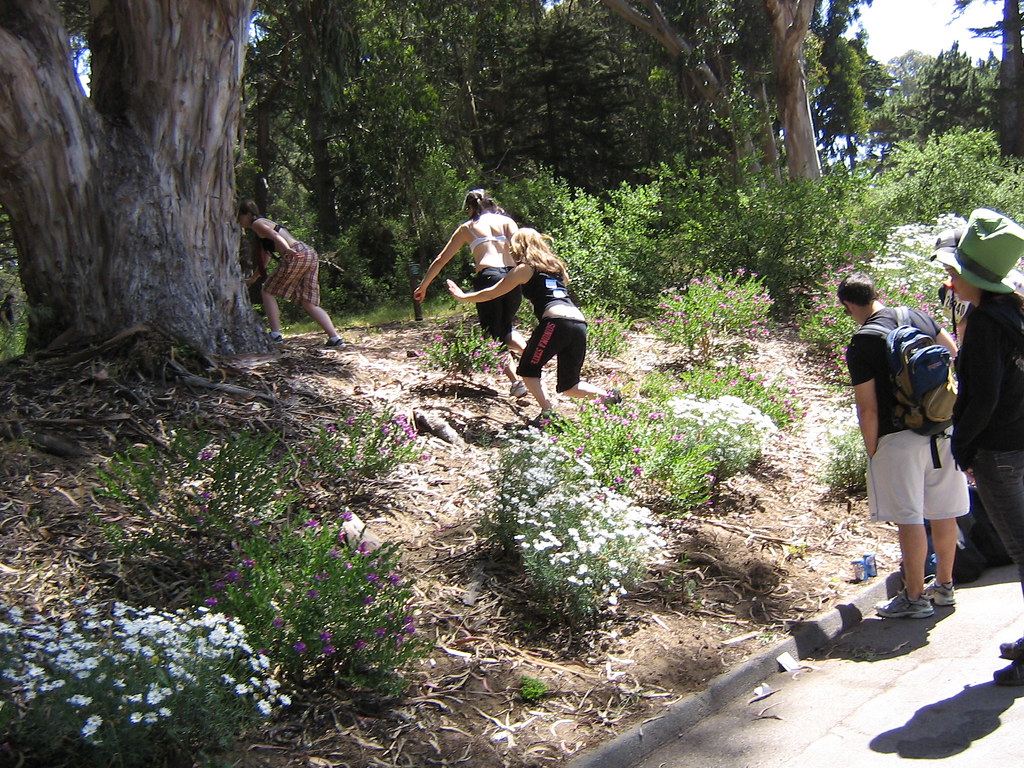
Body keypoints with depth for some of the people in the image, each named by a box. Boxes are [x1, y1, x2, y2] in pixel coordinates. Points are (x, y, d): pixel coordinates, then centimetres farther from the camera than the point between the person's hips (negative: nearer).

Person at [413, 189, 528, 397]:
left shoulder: (467, 227, 19)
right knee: (507, 326, 23)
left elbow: (441, 259, 23)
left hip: (488, 277, -3)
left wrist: (423, 286, 31)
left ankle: (516, 380, -9)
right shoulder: (506, 220, 20)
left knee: (493, 333, 9)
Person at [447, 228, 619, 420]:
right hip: (580, 323, 7)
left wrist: (463, 296, 27)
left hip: (556, 321, -7)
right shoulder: (555, 265, 26)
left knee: (528, 369, 8)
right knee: (568, 385, 13)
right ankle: (608, 396, -8)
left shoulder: (525, 268, 9)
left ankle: (548, 412, -9)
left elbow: (492, 293, 14)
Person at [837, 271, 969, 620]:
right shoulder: (919, 316, 5)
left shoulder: (861, 345, -13)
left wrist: (871, 451, -2)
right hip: (943, 428, 7)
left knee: (909, 518, 1)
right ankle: (944, 585, 31)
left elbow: (868, 409, -13)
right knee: (943, 512, 16)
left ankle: (915, 597, 10)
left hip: (900, 437, -7)